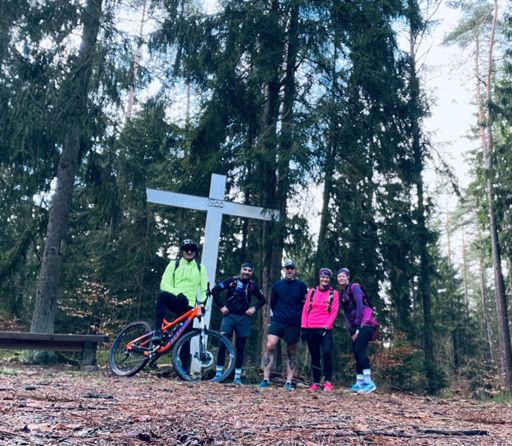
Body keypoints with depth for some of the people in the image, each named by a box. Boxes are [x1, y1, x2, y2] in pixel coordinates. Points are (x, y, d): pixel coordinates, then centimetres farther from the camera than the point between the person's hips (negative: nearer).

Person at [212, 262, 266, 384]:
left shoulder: (253, 285, 4)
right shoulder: (232, 280, -2)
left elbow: (263, 300, 15)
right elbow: (215, 290, -2)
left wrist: (254, 308, -1)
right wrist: (221, 306, -6)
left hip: (243, 318, 2)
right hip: (229, 315, -2)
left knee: (240, 347, 4)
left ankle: (237, 376, 10)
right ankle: (218, 373, 5)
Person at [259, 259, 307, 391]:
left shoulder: (301, 286, 2)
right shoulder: (277, 285, 6)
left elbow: (305, 304, 7)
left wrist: (298, 316, 6)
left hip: (294, 324, 0)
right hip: (277, 321, 0)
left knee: (292, 352, 5)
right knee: (270, 346, -15)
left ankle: (289, 382, 14)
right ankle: (266, 379, -10)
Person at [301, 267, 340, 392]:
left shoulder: (333, 293, 4)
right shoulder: (312, 292, 11)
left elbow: (334, 312, -2)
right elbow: (305, 310, 8)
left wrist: (326, 326, -12)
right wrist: (304, 327, 0)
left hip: (325, 329, -3)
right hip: (311, 329, 3)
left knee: (327, 353, -18)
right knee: (314, 356, 7)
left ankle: (328, 382, -9)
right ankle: (316, 383, 14)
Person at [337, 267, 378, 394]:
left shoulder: (354, 287, -5)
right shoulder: (342, 294, 18)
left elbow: (360, 306, -14)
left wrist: (357, 327, -16)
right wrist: (351, 331, 5)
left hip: (365, 322, -8)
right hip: (356, 325, 8)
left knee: (360, 350, -18)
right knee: (356, 352, 3)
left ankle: (369, 382, -20)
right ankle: (359, 383, 5)